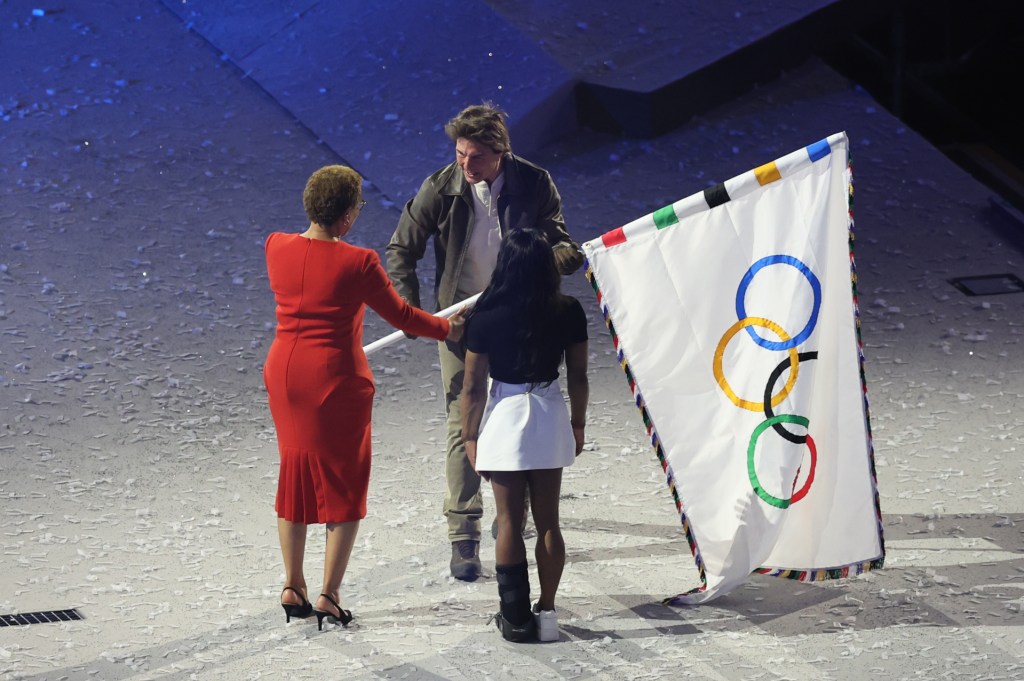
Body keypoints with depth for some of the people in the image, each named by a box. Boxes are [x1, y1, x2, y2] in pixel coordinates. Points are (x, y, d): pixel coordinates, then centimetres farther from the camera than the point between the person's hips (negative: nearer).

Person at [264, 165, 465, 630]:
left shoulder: (276, 247, -2)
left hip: (284, 374, 5)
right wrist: (447, 329, 11)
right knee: (343, 483, 7)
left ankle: (293, 588, 23)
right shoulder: (356, 263, -17)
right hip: (336, 378, -5)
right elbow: (400, 315, -6)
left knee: (295, 475, 18)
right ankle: (329, 596, 5)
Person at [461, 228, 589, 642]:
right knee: (547, 521, 9)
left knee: (509, 522, 5)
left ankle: (516, 617, 5)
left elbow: (473, 386, -8)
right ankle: (547, 612, 11)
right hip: (550, 419, 2)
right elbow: (578, 377, 2)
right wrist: (577, 424, 15)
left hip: (504, 421, -2)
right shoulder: (568, 313, -6)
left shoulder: (486, 317, -12)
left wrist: (469, 437, 3)